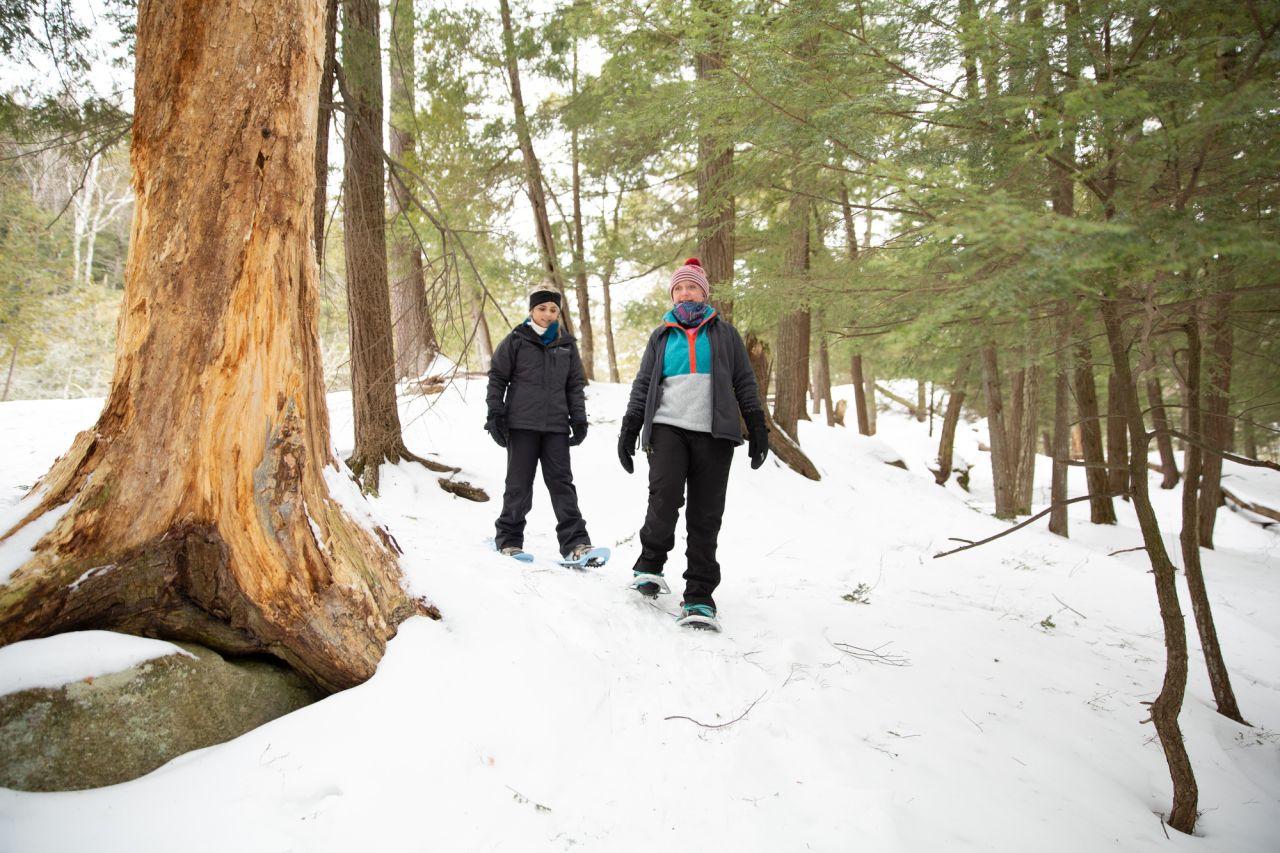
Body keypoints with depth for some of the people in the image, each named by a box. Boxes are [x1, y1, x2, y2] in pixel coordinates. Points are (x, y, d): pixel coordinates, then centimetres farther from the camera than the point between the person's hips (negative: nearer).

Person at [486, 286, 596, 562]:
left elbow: (575, 385, 17)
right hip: (521, 424, -2)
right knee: (519, 483, 3)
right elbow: (497, 378, 4)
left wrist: (579, 419, 9)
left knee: (561, 481, -1)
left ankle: (575, 542, -4)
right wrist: (495, 414, -3)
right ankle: (509, 538, 14)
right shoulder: (516, 341, 3)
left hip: (556, 426, 2)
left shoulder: (567, 345, 13)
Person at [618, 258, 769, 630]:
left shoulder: (724, 333, 17)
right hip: (668, 427, 0)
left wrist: (757, 427, 4)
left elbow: (744, 383, 15)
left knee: (705, 517, -3)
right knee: (665, 498, -21)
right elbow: (642, 385, 19)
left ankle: (699, 597, 2)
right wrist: (629, 428, 8)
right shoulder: (661, 337, 20)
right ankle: (649, 564, 3)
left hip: (713, 432, 0)